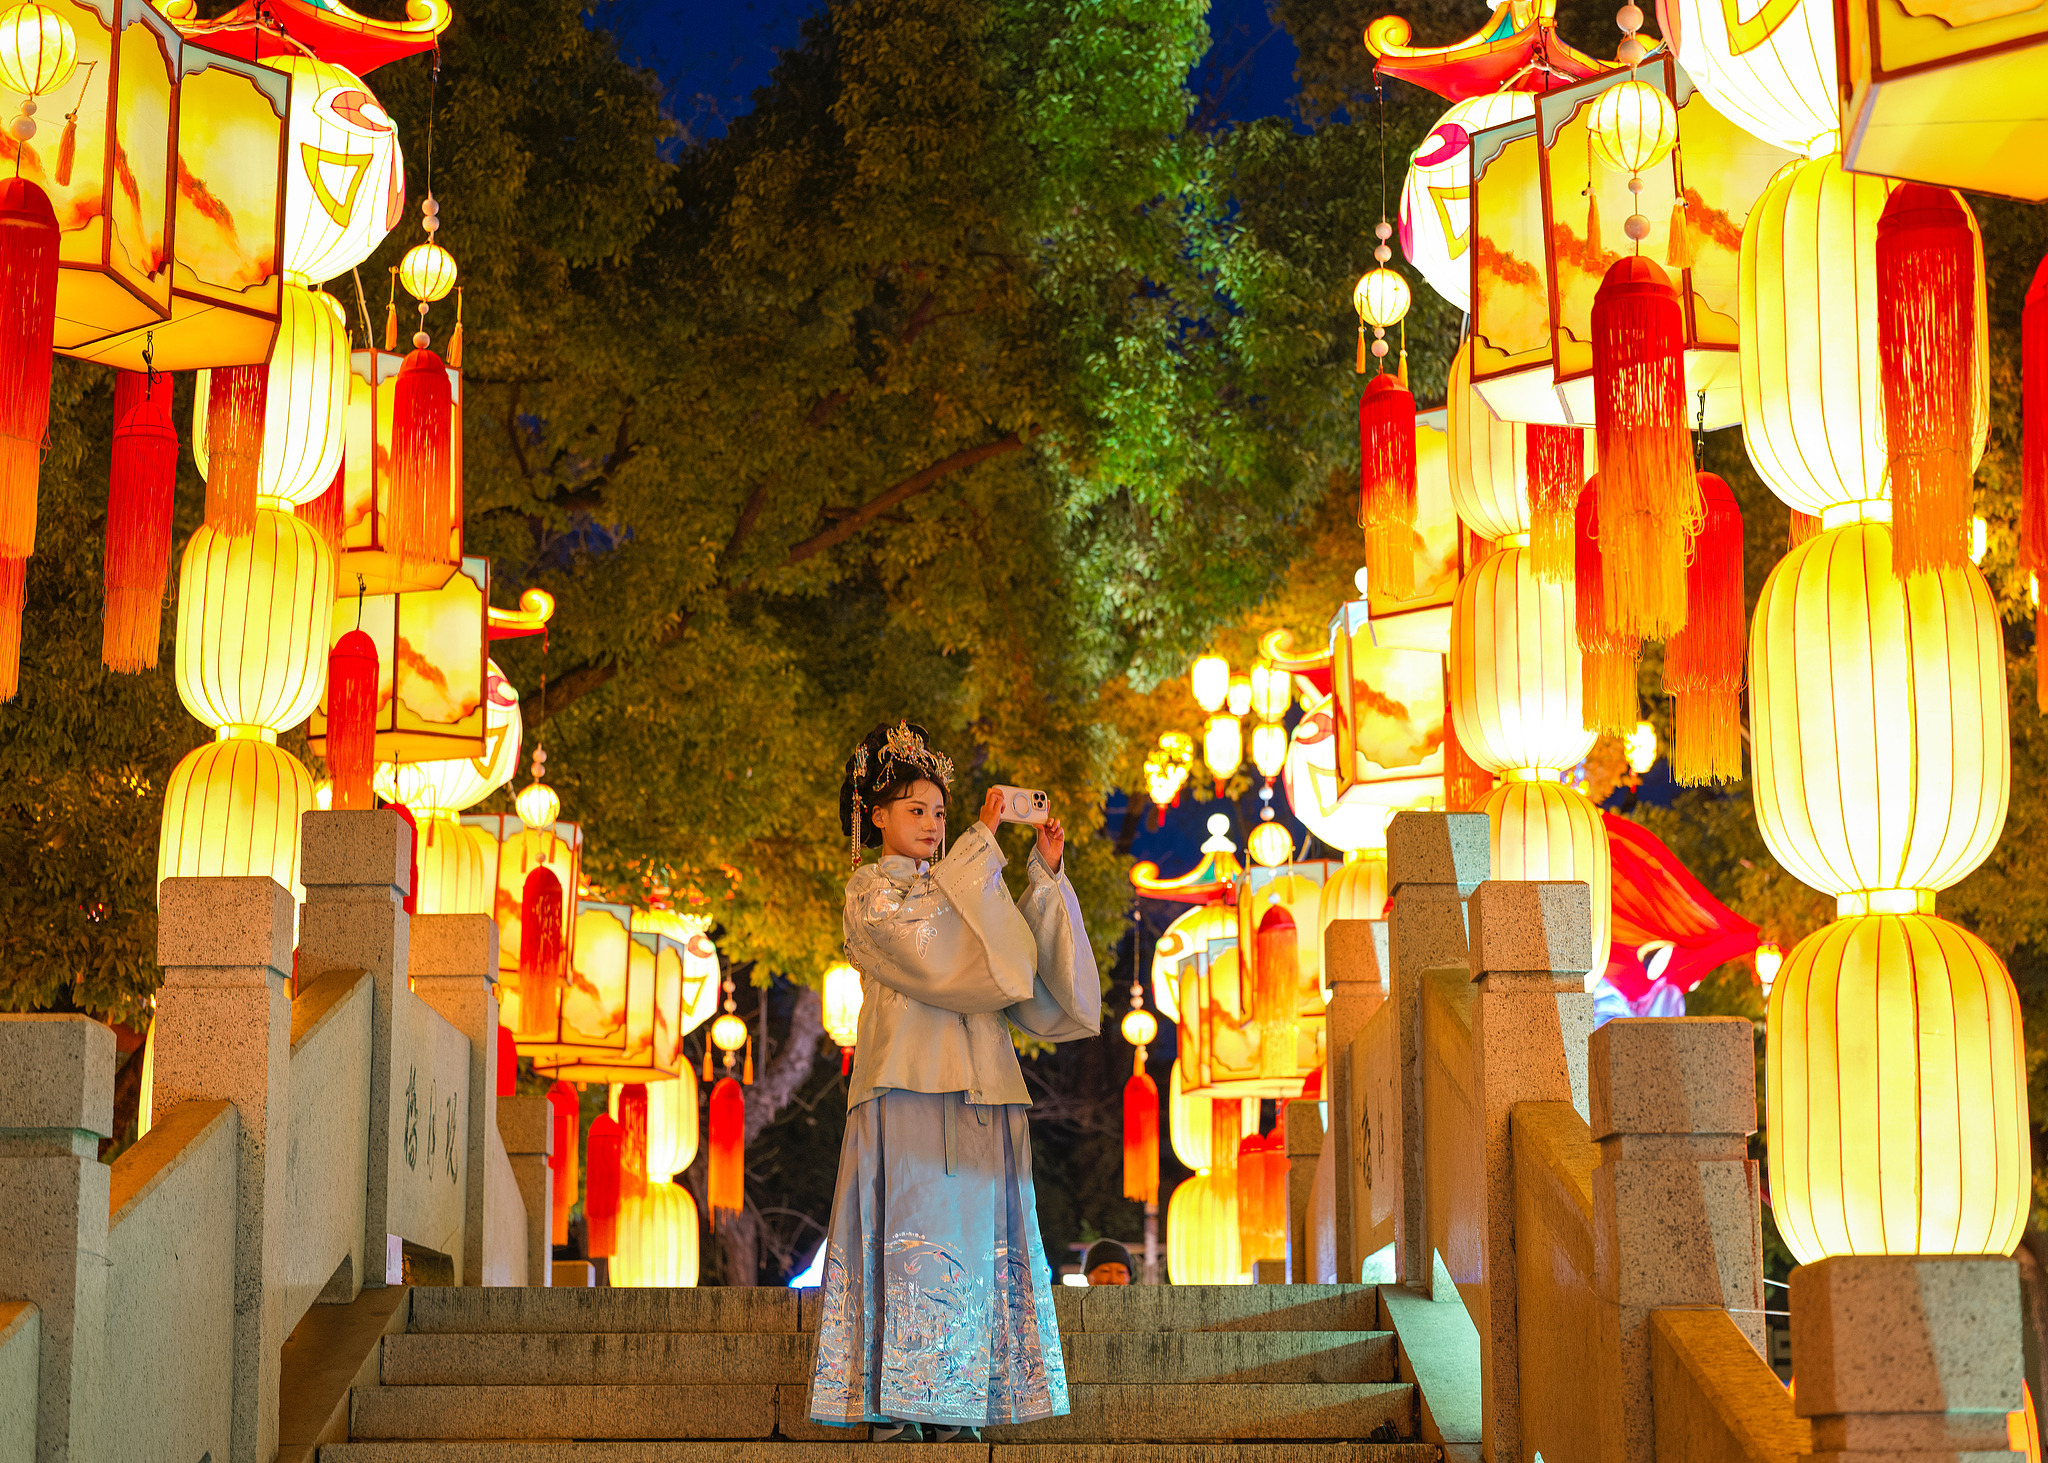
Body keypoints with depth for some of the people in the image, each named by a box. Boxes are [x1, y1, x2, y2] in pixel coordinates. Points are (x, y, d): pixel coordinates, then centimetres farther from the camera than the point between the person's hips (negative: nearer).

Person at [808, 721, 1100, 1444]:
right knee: (911, 1230, -11)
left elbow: (1022, 952, 14)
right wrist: (981, 844, -9)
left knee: (976, 1238, 0)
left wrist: (1046, 875, 4)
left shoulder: (954, 887, 24)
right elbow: (931, 946, -14)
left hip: (977, 1090, 6)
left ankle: (957, 1403, 0)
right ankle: (892, 1406, -11)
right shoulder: (870, 891, 5)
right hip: (909, 1084, -6)